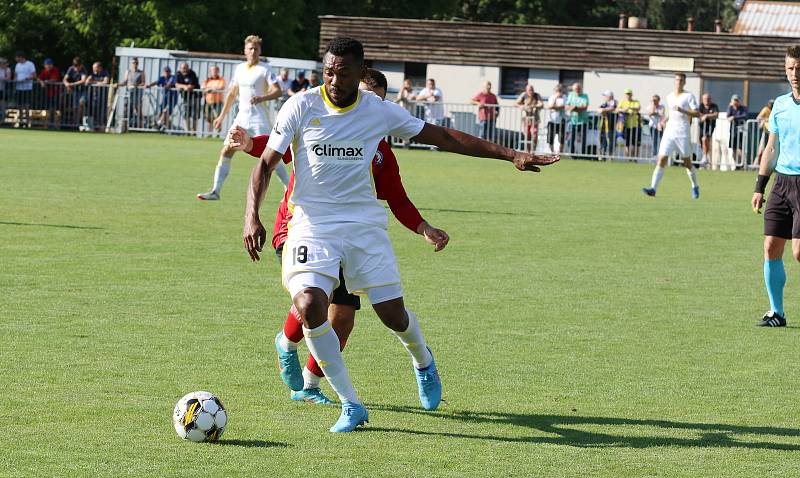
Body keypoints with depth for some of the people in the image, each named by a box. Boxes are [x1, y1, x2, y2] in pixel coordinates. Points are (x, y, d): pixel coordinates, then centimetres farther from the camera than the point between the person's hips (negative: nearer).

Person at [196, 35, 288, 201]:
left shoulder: (264, 69, -5)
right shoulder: (239, 69, 14)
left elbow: (277, 91, -13)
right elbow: (232, 93, 24)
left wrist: (262, 98, -30)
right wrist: (222, 116, 23)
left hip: (260, 120, -6)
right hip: (242, 118, 6)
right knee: (226, 152, 1)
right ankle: (215, 191, 5)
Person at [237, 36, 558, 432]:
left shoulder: (379, 111, -2)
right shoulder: (301, 107, -7)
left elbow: (441, 136, 7)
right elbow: (266, 163, -4)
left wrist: (510, 155, 5)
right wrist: (252, 216, -20)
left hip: (365, 224, 2)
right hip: (313, 224, -2)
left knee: (393, 315, 1)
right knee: (308, 306, -24)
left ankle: (422, 361, 41)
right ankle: (350, 405, -8)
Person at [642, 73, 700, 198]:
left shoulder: (689, 96, -2)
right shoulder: (669, 97, 15)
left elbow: (697, 113, -11)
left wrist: (681, 110, -22)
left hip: (682, 134, -4)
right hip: (669, 132, 4)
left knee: (687, 163, 6)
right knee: (661, 160, -10)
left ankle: (695, 187, 28)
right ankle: (653, 188, -18)